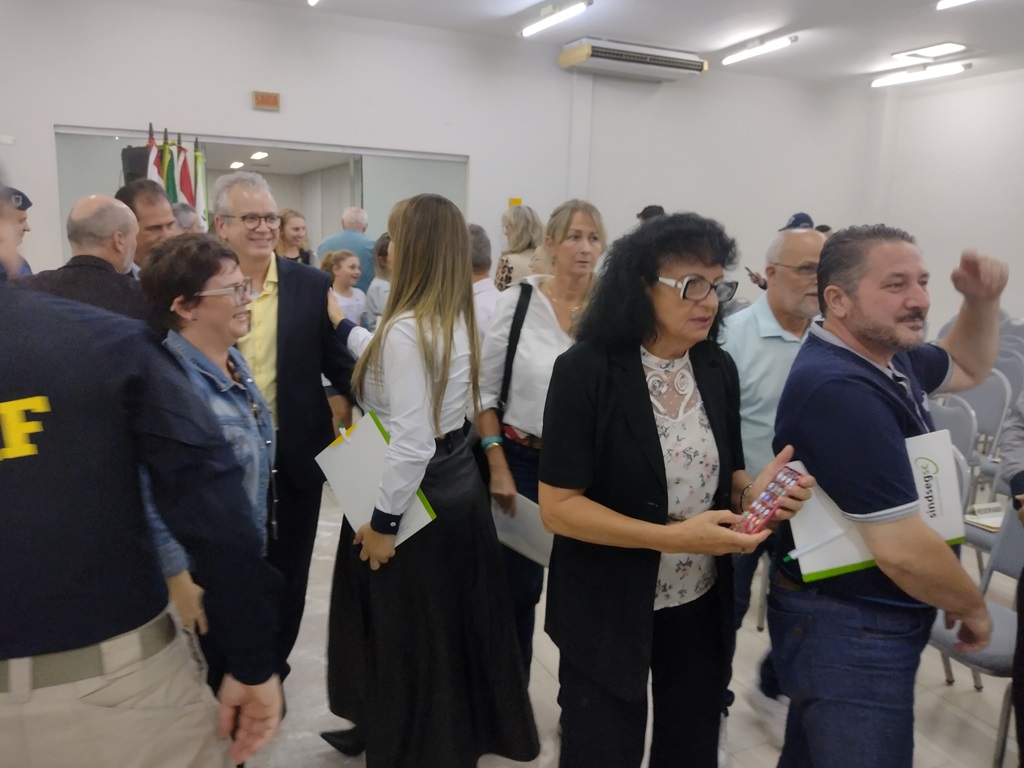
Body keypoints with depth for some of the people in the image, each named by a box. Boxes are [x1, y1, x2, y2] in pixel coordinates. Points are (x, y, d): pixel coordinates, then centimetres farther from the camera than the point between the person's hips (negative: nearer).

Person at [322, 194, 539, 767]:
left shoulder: (407, 328, -23)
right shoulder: (458, 320, 5)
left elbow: (412, 444, -26)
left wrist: (383, 522, -17)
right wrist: (341, 323, 28)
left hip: (417, 495, -9)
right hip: (458, 482, 9)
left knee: (409, 638, 11)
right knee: (454, 622, 24)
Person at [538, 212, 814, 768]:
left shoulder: (719, 369, -1)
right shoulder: (586, 371, -18)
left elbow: (724, 473, 9)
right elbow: (558, 506, -19)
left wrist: (753, 493, -14)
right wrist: (672, 537, -26)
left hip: (702, 606, 5)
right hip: (609, 612, -5)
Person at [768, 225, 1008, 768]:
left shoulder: (885, 356, 2)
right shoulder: (839, 388, -29)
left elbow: (967, 368, 24)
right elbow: (903, 550, -29)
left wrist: (982, 301, 4)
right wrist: (973, 609, -10)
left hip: (849, 619, 9)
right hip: (850, 627, -9)